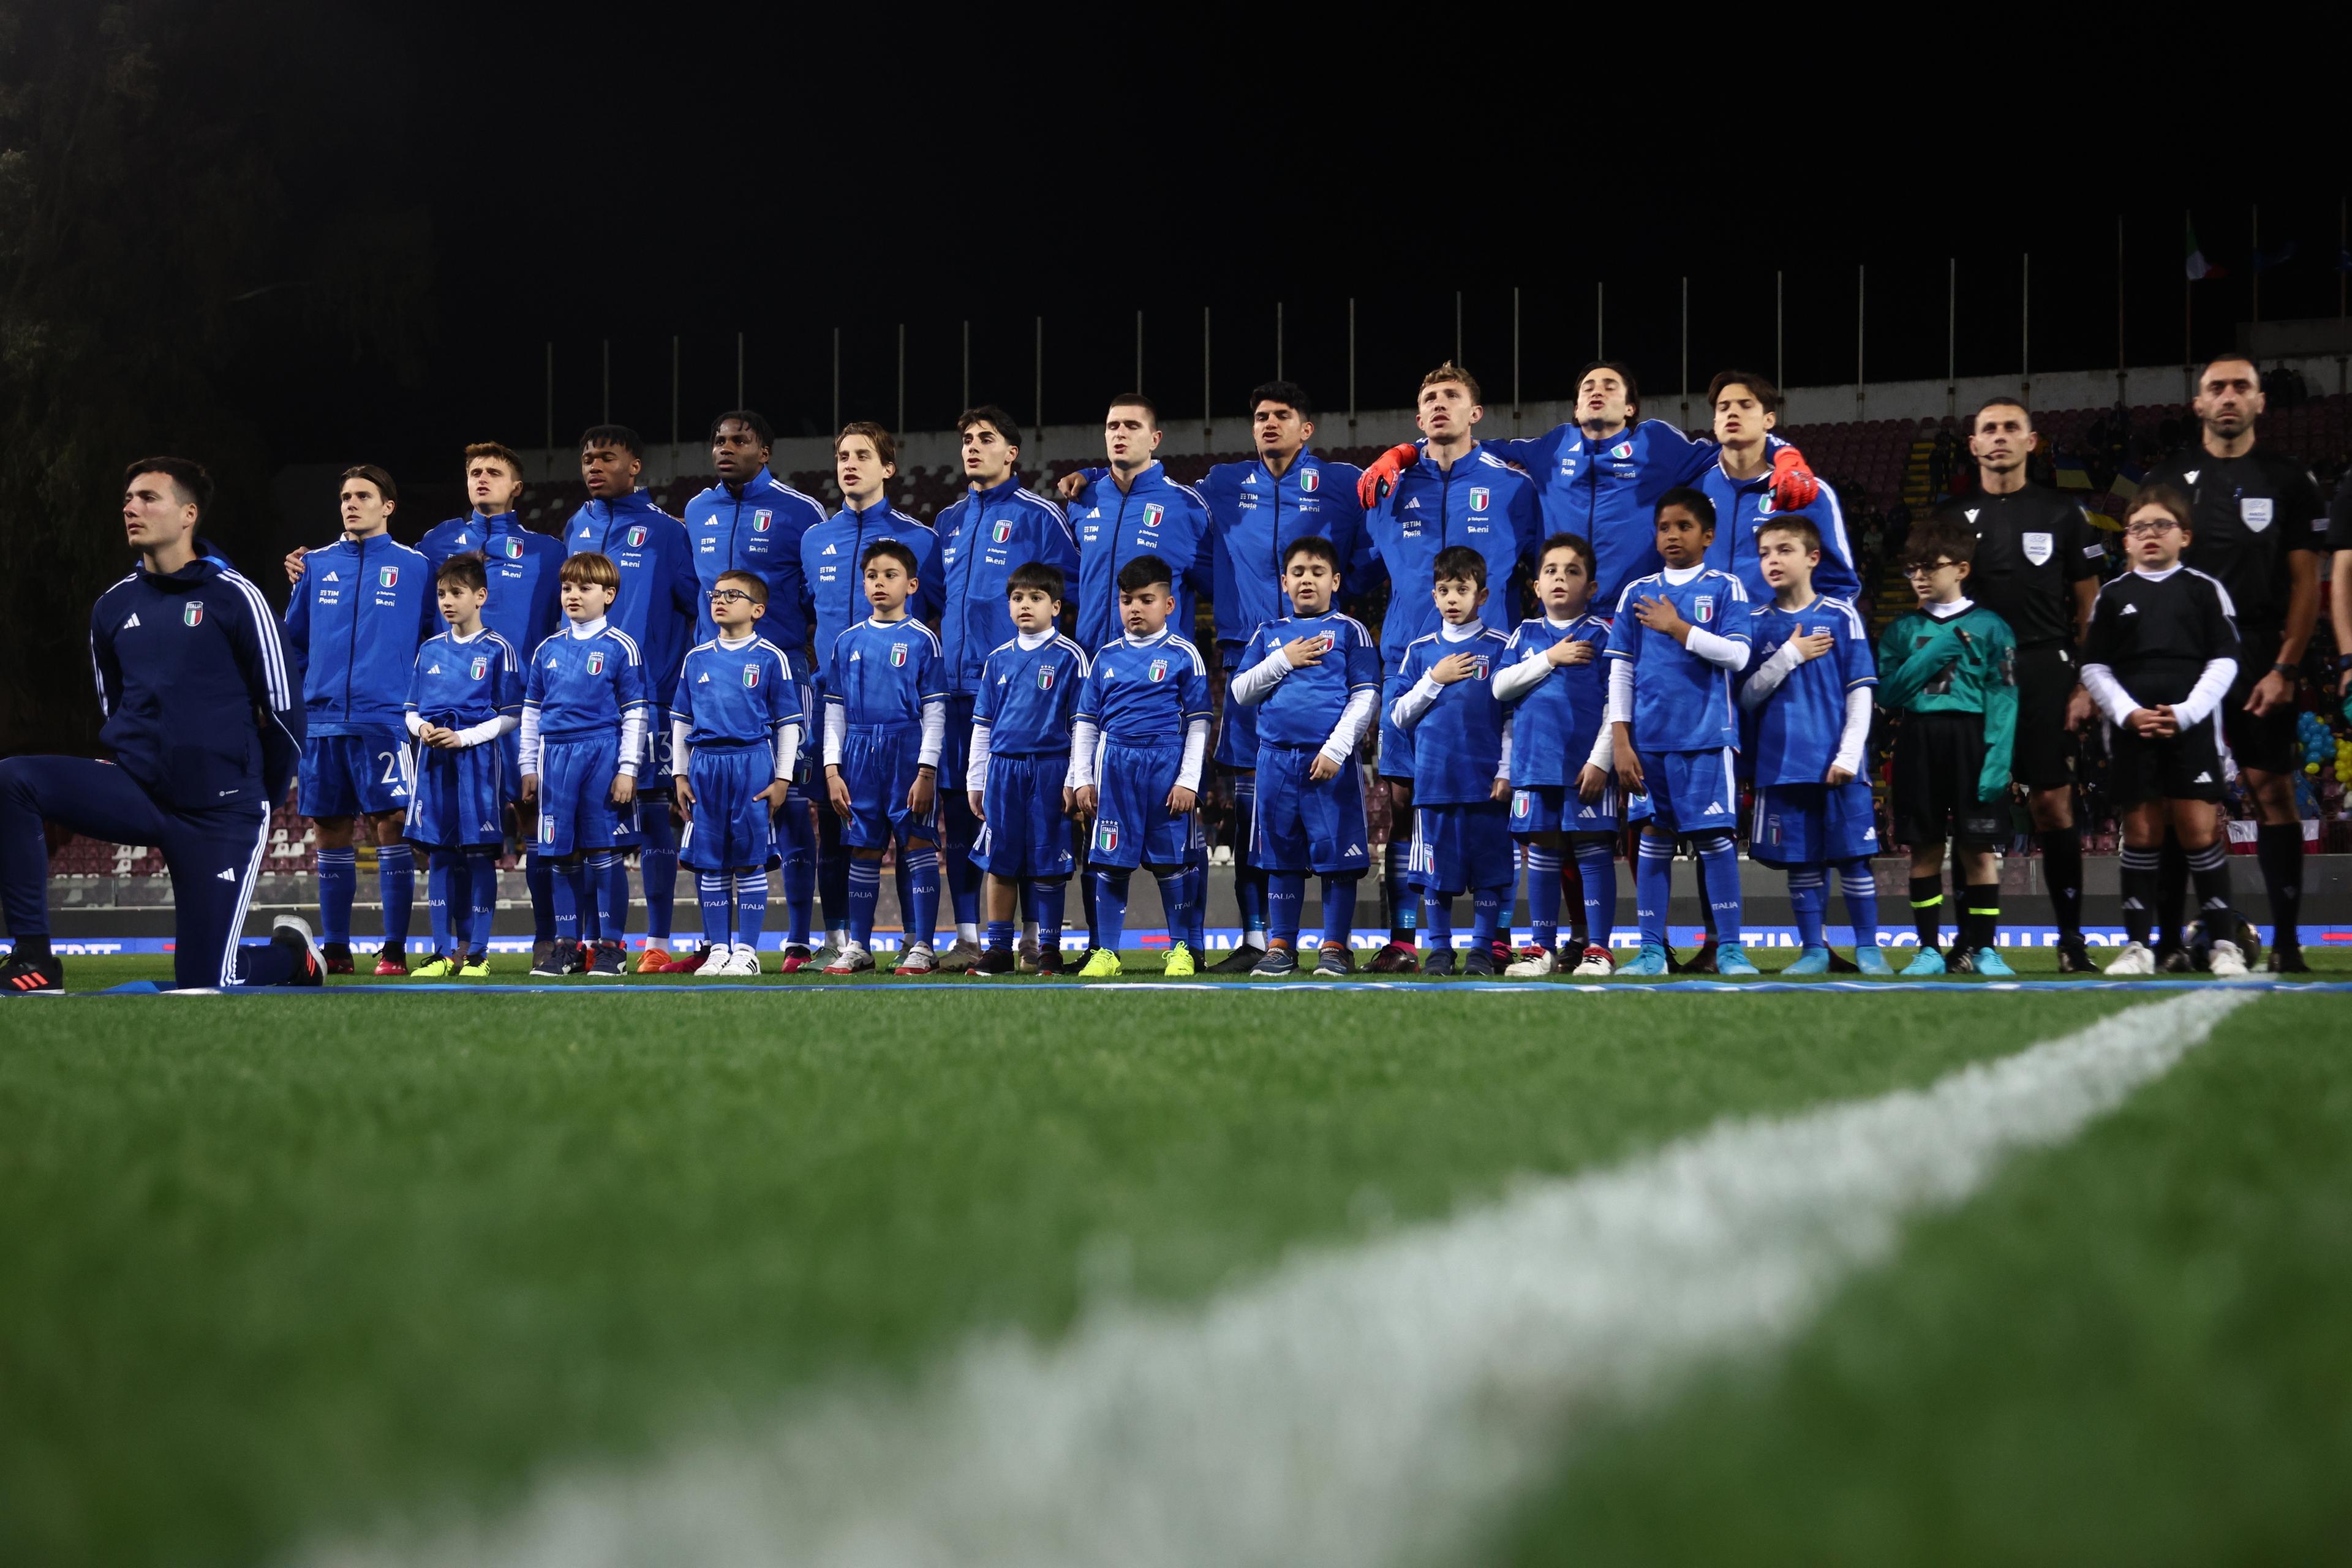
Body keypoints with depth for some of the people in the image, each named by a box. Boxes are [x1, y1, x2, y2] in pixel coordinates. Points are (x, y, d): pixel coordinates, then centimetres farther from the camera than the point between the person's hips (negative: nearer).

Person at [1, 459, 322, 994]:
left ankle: (291, 951, 30)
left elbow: (284, 710, -3)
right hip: (138, 792, 4)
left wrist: (258, 800, 6)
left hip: (219, 812, -4)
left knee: (204, 982, -5)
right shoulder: (112, 606, 7)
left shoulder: (233, 597, -7)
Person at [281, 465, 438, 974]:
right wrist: (305, 689, 9)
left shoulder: (415, 567, 3)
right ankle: (335, 948, 12)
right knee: (331, 833, 6)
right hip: (323, 719, 3)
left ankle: (395, 949, -6)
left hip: (385, 718, -3)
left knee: (390, 825, -9)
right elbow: (294, 637, 18)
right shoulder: (317, 565, 12)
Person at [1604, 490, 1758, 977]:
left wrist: (1678, 628, -12)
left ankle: (1729, 948, 2)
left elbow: (1738, 655, -8)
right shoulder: (1637, 593, 10)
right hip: (1649, 737, 3)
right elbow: (1620, 668, 8)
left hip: (1706, 735, -3)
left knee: (1715, 836, -5)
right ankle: (1652, 950, 12)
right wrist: (1620, 740, 1)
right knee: (1654, 838, 6)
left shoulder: (1724, 588, 3)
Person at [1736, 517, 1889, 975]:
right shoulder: (1757, 624, 7)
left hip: (1837, 763, -2)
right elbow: (1747, 697, 4)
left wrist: (1849, 756, -9)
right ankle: (1813, 949, 14)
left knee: (1853, 857, -1)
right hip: (1782, 763, 2)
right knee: (1800, 861, 5)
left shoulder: (1841, 617, 1)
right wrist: (1789, 657, -8)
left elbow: (1860, 694, -1)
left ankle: (1868, 949, 9)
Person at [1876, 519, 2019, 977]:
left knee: (1979, 849, 0)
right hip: (1918, 746, 3)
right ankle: (1930, 949, 11)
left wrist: (1998, 762, -15)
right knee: (1925, 849, 5)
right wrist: (1932, 655, -9)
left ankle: (1982, 948, 8)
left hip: (1971, 743, -3)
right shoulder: (1904, 631, 10)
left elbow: (2002, 700, -6)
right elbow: (1888, 694, 3)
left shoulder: (1989, 627, 0)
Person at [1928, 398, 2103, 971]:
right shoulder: (1950, 517, 11)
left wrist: (2085, 685, -1)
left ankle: (2071, 937, 1)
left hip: (2044, 676, -1)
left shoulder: (2062, 514, 7)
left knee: (2052, 804, -4)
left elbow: (2090, 607, 8)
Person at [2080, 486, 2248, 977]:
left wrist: (2186, 712, -10)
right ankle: (2138, 945, 7)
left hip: (2192, 726, -2)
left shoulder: (2204, 591, 6)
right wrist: (2128, 713, -7)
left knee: (2200, 831, -5)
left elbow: (2224, 662, 1)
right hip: (2130, 730, 2)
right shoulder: (2113, 595, 10)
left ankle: (2224, 941, 1)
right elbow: (2094, 668, 8)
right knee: (2141, 834, 3)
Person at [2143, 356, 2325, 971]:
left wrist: (2285, 668, -7)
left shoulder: (2290, 480, 4)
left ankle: (2286, 939, -2)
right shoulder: (2168, 478, 8)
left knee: (2272, 790, -5)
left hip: (2259, 661, -1)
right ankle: (2167, 936, 7)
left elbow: (2305, 582, 2)